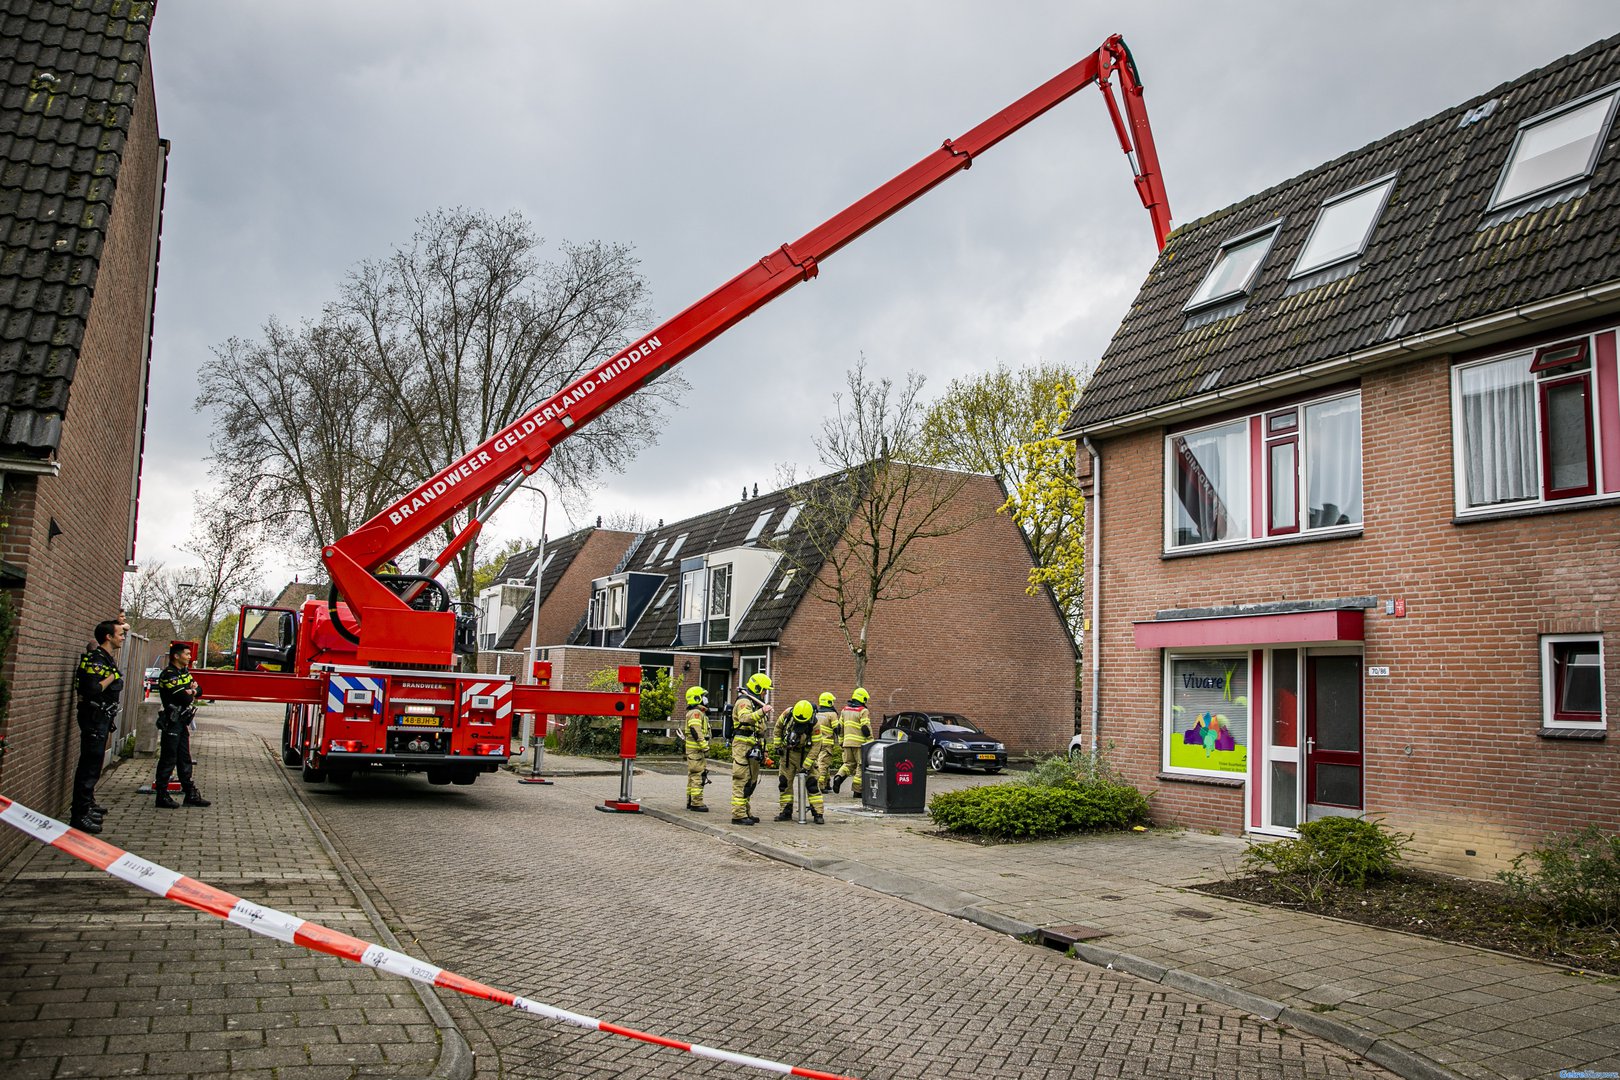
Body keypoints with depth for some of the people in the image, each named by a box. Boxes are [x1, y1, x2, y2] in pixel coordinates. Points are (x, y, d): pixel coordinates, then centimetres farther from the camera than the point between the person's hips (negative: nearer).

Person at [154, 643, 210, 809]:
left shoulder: (185, 672, 14)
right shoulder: (168, 675, -15)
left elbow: (198, 690, 13)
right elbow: (184, 698, -22)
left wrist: (191, 690, -7)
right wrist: (191, 692, -2)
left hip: (184, 722, 9)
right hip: (172, 722, -9)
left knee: (185, 759, 12)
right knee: (168, 759, -3)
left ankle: (190, 793, 18)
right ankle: (162, 796, 3)